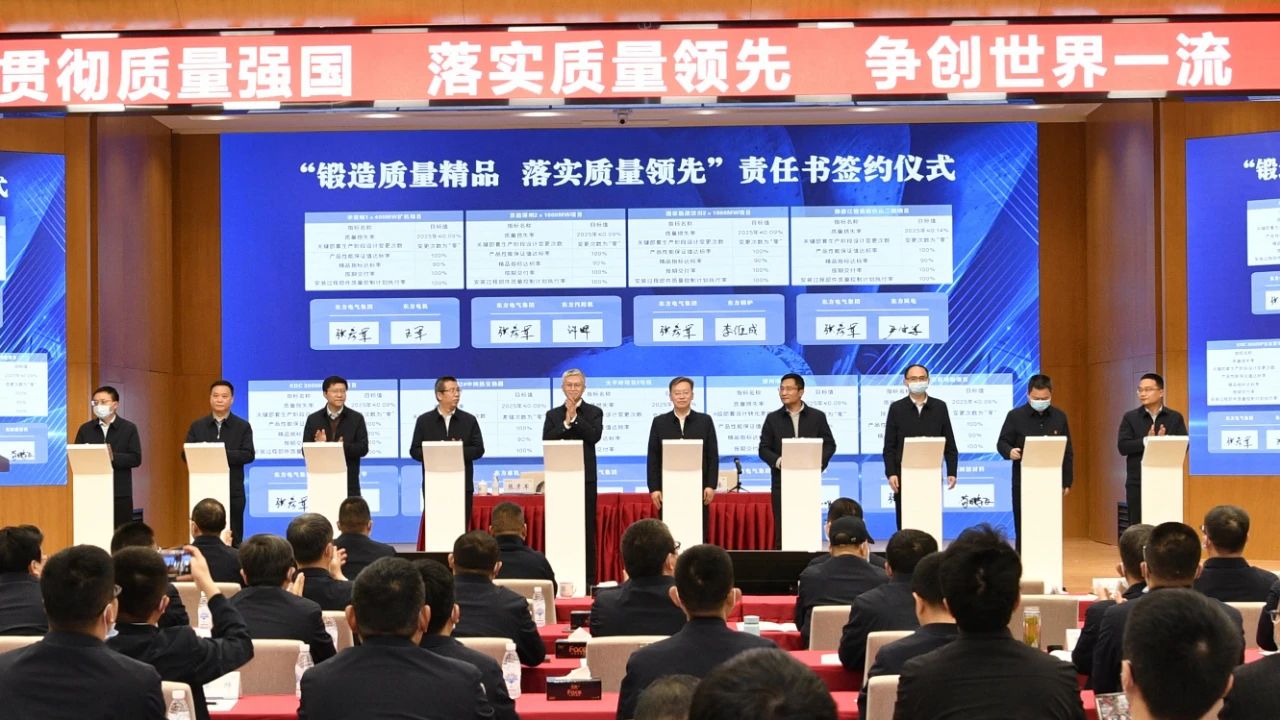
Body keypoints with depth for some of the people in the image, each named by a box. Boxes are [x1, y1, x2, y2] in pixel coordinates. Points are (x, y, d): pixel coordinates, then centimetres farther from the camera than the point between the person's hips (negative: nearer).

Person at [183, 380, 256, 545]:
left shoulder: (243, 426, 4)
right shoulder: (197, 426, 10)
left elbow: (248, 455, -6)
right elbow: (186, 454, 3)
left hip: (233, 491, -2)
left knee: (233, 538, 1)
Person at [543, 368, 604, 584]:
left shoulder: (594, 412, 7)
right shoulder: (553, 415, 11)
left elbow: (595, 436, -11)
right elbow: (546, 440, -3)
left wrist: (575, 417, -13)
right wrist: (566, 423, -12)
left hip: (585, 478, -1)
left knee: (586, 529, -1)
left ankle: (588, 578, 3)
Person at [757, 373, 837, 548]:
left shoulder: (817, 416, 7)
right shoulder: (772, 418, 8)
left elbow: (829, 444, 6)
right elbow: (764, 448, 6)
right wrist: (778, 461, -14)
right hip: (781, 481, 0)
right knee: (782, 529, -1)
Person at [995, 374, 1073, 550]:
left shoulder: (1060, 417, 7)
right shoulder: (1015, 416, -2)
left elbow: (1067, 452, 9)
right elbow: (1002, 443, -1)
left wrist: (1067, 482, 5)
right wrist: (1009, 452, -25)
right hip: (1023, 483, -2)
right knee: (1023, 530, 1)